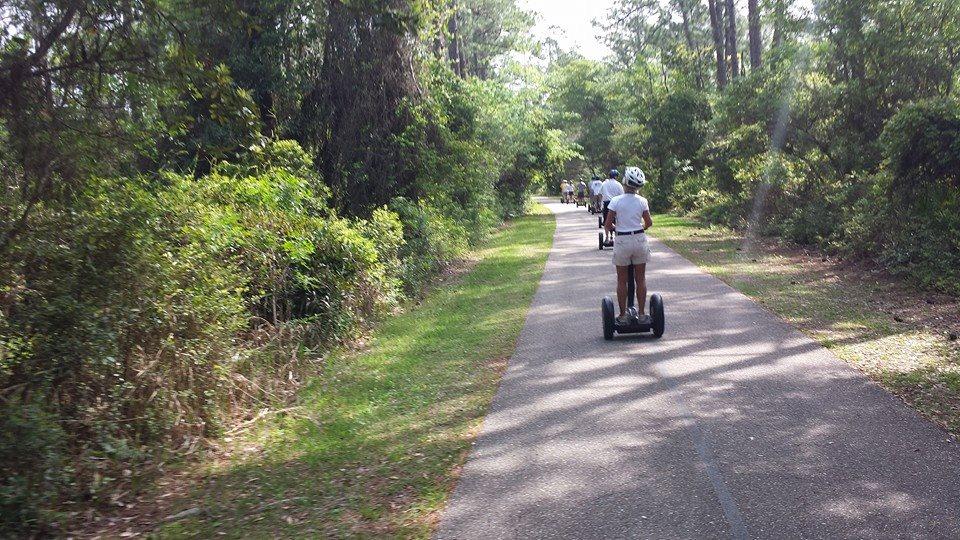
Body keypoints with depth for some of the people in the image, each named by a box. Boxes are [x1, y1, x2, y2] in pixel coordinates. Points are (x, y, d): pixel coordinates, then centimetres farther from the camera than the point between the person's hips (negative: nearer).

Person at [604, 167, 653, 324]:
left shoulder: (616, 201, -10)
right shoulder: (642, 201, -3)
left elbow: (607, 225, -9)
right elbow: (649, 223, 3)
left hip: (622, 241, -2)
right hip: (640, 240, 2)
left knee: (622, 280, 8)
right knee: (641, 279, 11)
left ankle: (623, 315, 11)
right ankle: (641, 313, 14)